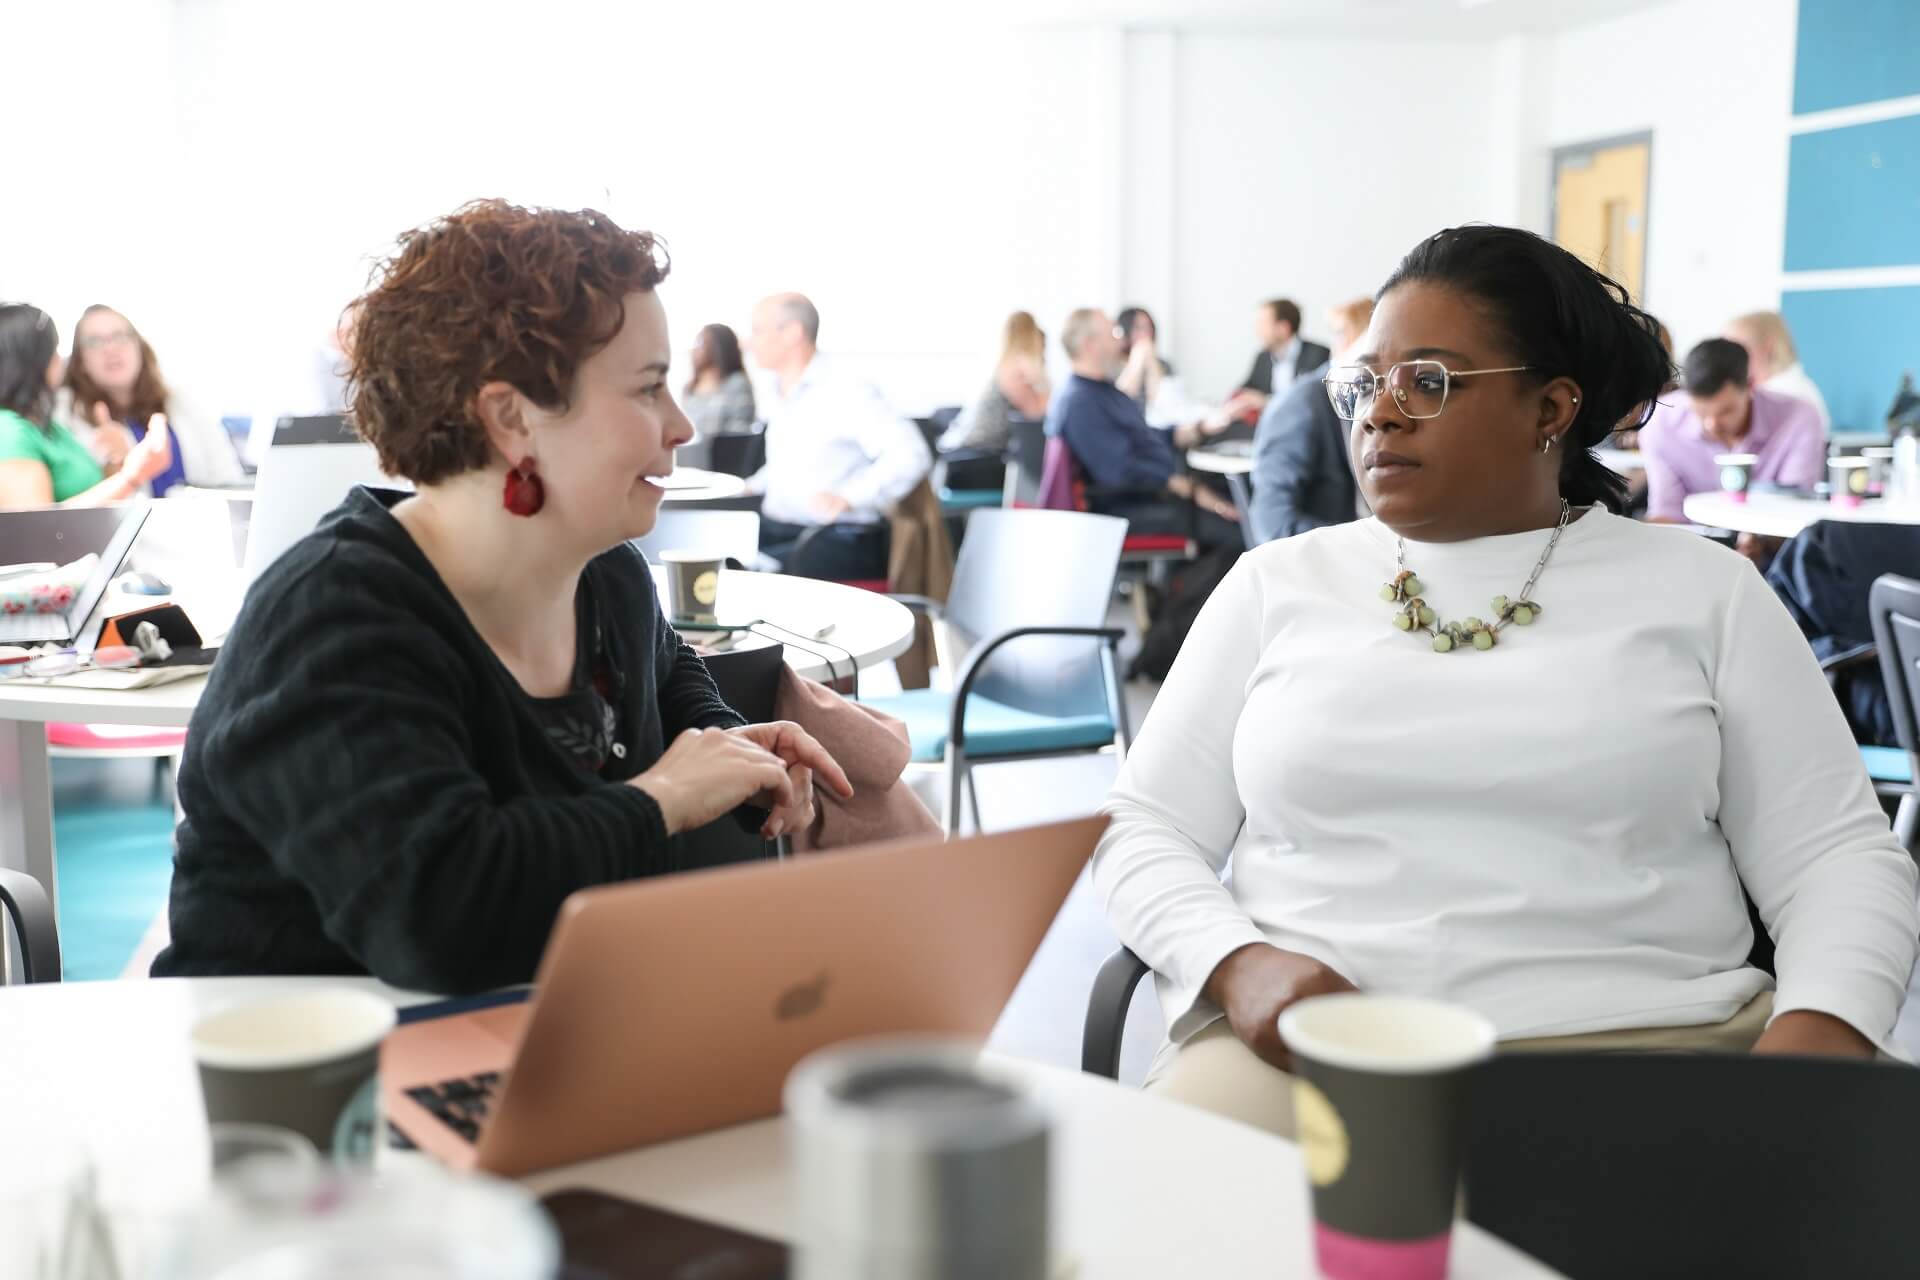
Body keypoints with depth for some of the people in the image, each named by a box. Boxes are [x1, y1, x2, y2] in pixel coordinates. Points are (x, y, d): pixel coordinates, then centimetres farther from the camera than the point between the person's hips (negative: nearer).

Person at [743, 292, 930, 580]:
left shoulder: (845, 392, -11)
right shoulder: (782, 396, 15)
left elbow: (910, 454, -22)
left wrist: (848, 497, -29)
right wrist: (751, 486, 17)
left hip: (835, 544, -8)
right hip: (774, 533, 8)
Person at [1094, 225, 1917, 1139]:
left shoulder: (1701, 590, 9)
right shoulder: (1278, 584, 11)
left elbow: (1842, 853, 5)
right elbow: (1141, 827, 8)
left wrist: (1817, 1040, -16)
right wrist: (1238, 965, -13)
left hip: (1634, 1041, 1)